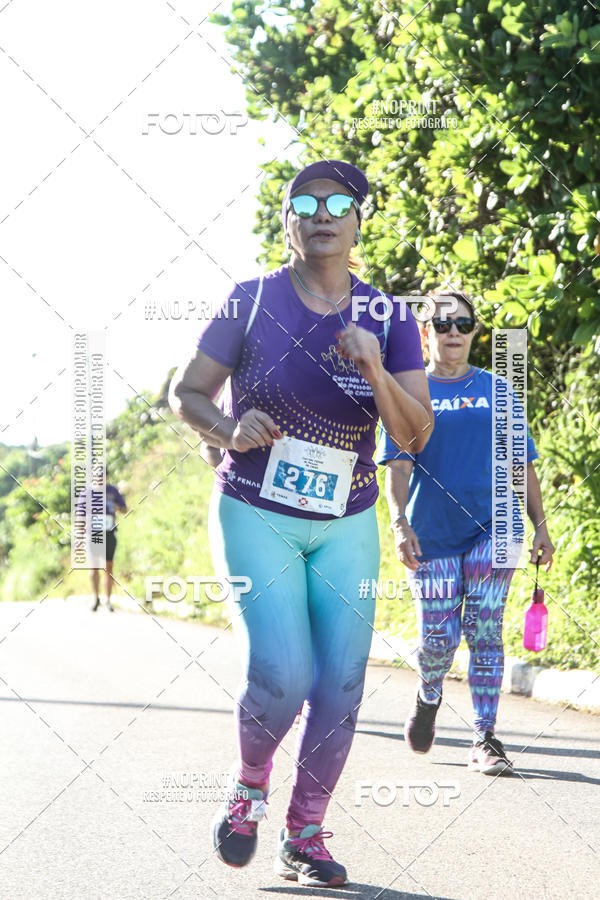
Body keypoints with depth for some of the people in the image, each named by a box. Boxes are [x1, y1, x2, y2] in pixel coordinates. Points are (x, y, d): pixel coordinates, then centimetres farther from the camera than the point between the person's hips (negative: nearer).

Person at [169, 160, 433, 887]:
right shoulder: (252, 301, -6)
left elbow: (415, 435, -6)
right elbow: (186, 393, -1)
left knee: (340, 687, -1)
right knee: (281, 674, -17)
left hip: (346, 526, 3)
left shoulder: (388, 317, 0)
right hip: (255, 517, -3)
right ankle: (250, 784, 14)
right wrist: (231, 429, -21)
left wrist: (376, 373, -24)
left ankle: (304, 838, 15)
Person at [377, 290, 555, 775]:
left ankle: (485, 739, -2)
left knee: (485, 633, -8)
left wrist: (540, 527, 5)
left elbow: (523, 465, 11)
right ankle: (429, 698, 33)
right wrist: (400, 523, -16)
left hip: (492, 526, 1)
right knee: (439, 640, 0)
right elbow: (397, 466, -2)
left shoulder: (496, 392, 10)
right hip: (432, 534, -1)